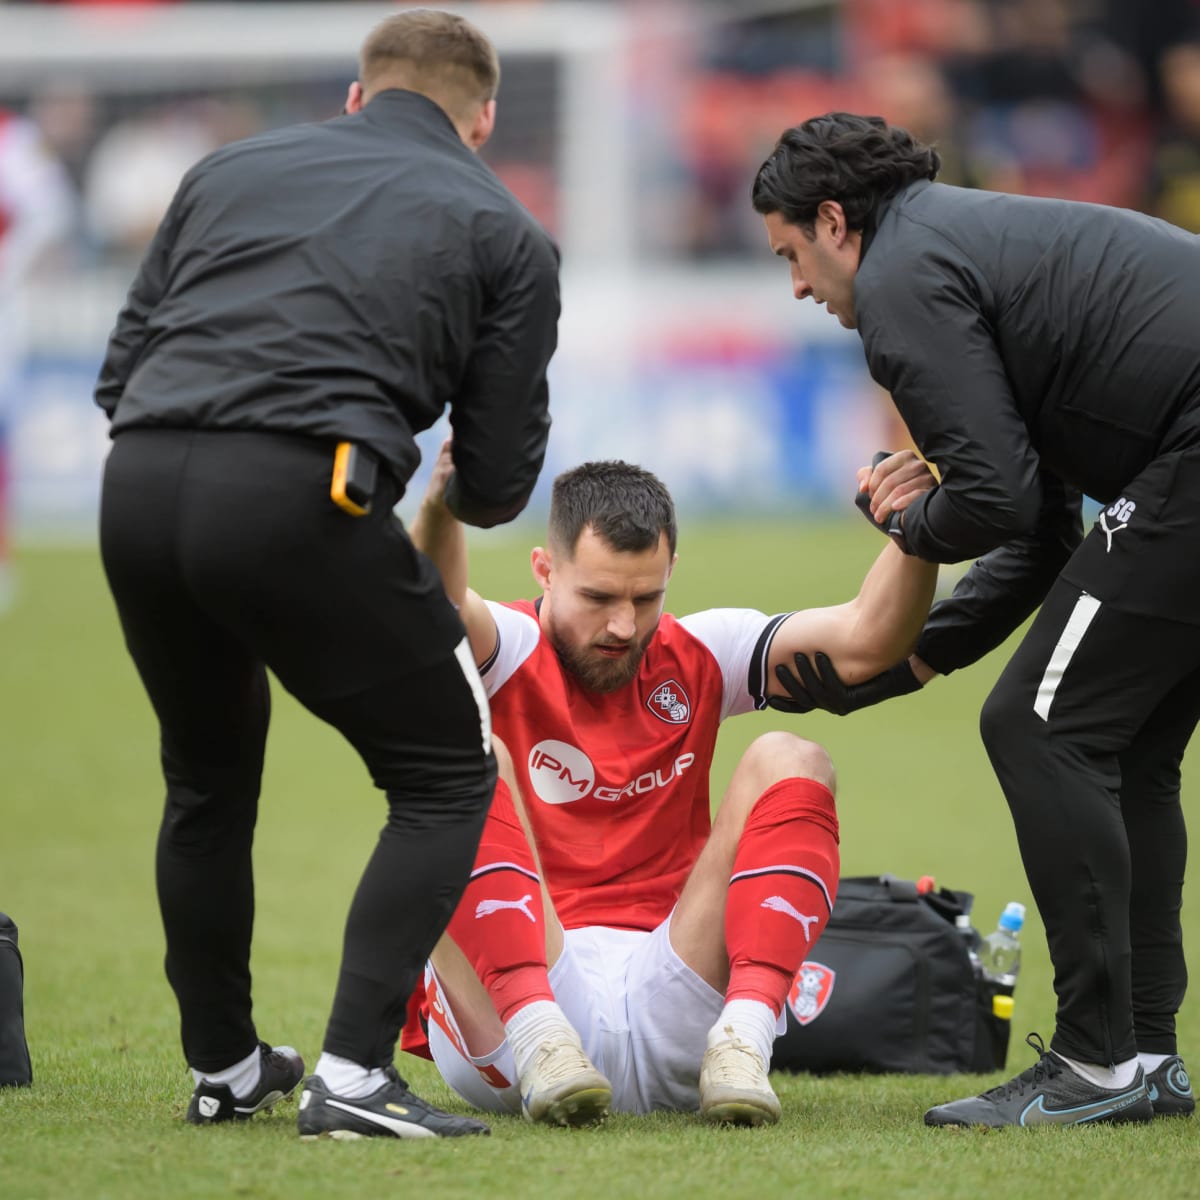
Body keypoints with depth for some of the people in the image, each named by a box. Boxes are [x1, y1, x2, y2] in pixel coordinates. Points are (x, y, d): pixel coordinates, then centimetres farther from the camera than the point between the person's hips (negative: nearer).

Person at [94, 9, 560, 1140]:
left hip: (136, 489, 4)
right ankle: (352, 1075, 0)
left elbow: (117, 373, 21)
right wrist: (451, 502, 38)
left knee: (208, 781, 27)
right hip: (298, 500, -4)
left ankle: (223, 1067, 36)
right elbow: (497, 484, 15)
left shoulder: (234, 167, 26)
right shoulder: (502, 232, 17)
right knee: (446, 780, 12)